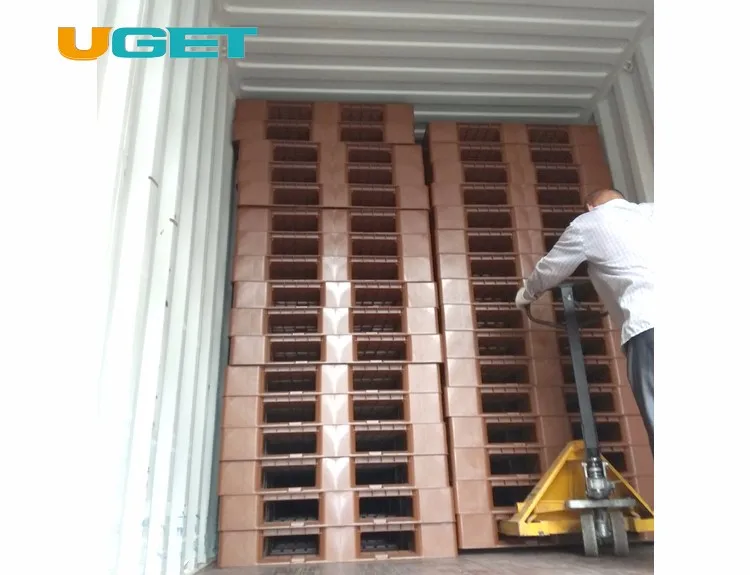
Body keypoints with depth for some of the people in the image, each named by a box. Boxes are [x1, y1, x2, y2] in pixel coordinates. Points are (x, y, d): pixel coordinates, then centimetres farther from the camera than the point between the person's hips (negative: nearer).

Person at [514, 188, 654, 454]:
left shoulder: (587, 223, 17)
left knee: (655, 418, -8)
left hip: (646, 324, -6)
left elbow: (550, 270, 28)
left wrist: (525, 294, 47)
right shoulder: (650, 211, 29)